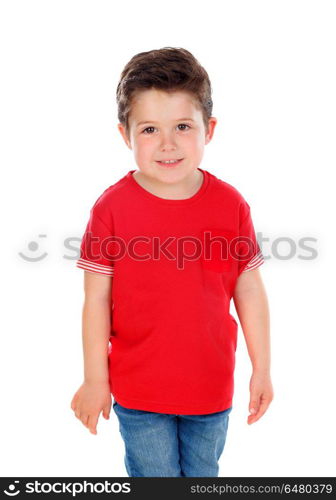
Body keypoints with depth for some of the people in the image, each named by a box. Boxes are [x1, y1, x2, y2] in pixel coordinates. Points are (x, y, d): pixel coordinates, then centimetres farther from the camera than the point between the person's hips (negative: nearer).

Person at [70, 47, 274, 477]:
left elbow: (250, 292, -1)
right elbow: (97, 300, -9)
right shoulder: (112, 208, -14)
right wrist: (95, 379, -5)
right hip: (137, 388, -2)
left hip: (212, 384, 2)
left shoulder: (231, 205, -9)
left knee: (203, 472, 23)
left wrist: (262, 369, 2)